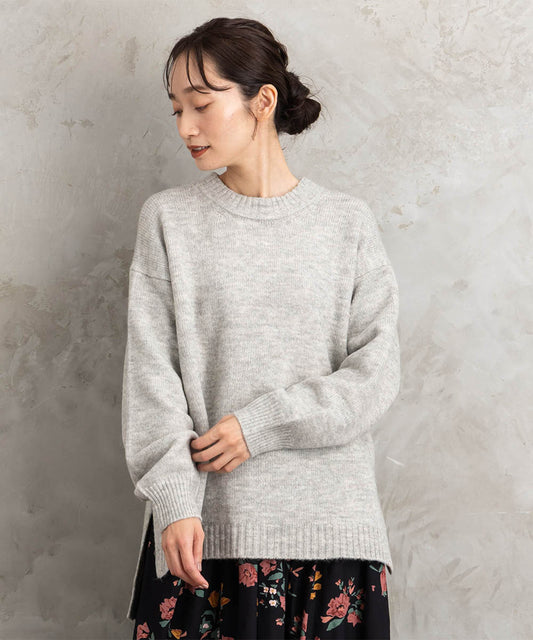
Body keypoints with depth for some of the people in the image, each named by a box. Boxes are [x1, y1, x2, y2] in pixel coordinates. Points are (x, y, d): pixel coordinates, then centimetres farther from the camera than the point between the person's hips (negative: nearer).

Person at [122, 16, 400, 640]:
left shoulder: (347, 222, 3)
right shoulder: (168, 219, 3)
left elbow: (377, 371, -2)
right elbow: (151, 372, -2)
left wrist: (262, 424, -11)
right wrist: (173, 501, -12)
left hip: (330, 518, 1)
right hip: (206, 522, 0)